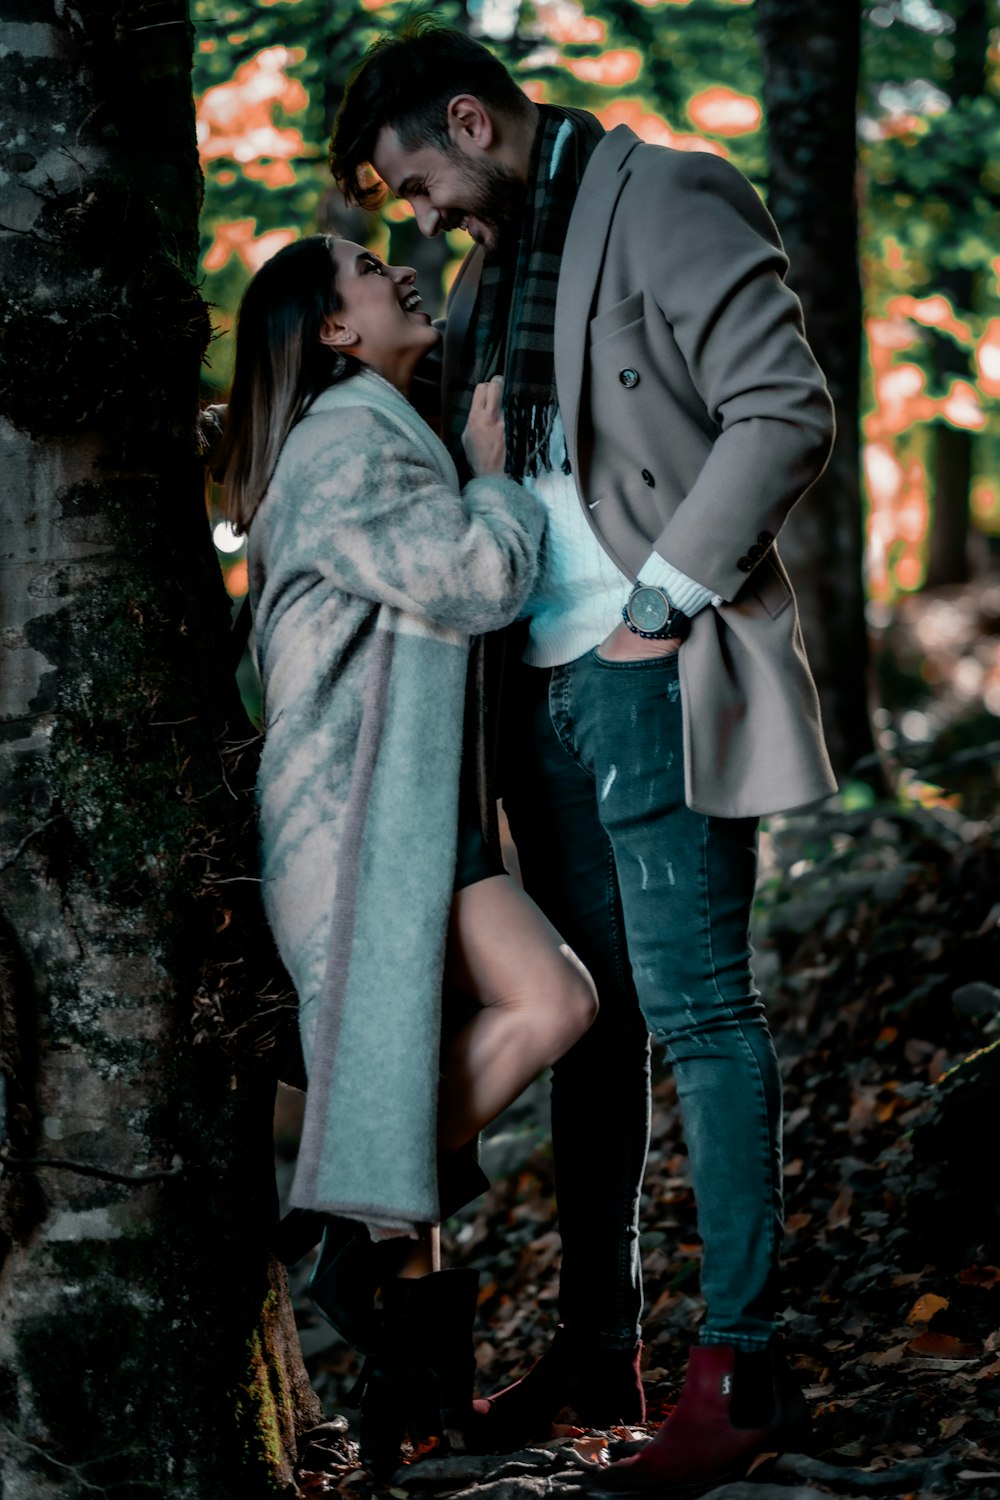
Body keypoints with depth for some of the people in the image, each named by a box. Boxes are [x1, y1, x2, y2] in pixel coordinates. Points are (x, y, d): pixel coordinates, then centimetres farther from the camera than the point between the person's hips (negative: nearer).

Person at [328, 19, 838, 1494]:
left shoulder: (668, 203, -7)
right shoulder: (493, 261, 18)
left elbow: (787, 412, -15)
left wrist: (667, 595, -15)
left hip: (658, 680, -8)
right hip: (548, 686, 8)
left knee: (696, 1005, -7)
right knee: (588, 1013, 11)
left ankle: (744, 1363, -1)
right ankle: (596, 1343, 19)